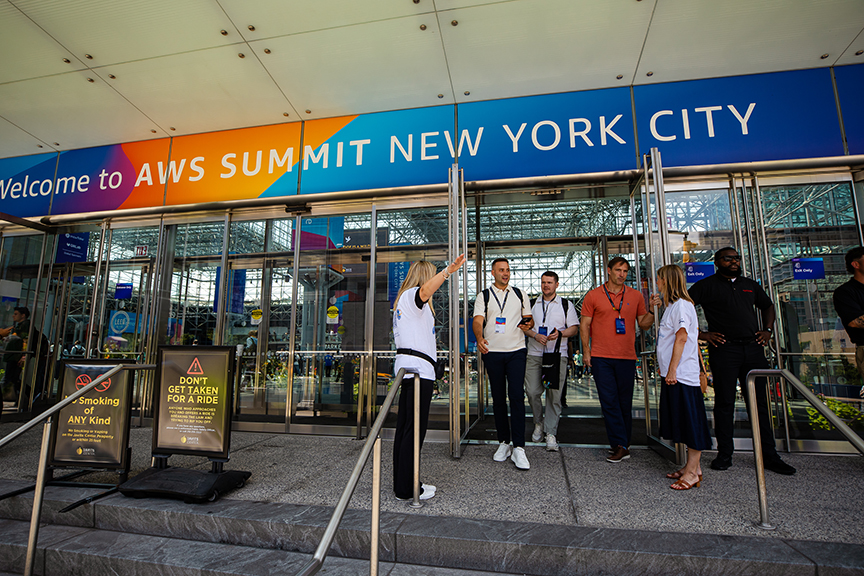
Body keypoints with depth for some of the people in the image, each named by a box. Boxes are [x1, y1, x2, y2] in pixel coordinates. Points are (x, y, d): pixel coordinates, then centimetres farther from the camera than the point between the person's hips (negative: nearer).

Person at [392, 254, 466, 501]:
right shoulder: (411, 295, -6)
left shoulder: (403, 299, 25)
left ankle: (402, 484, 20)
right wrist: (448, 271, -44)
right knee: (415, 429, -5)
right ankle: (407, 490, 2)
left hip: (406, 367, 10)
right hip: (418, 368, -10)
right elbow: (425, 290, -30)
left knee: (405, 427, 12)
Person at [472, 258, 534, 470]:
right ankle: (504, 442, 21)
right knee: (498, 399, 7)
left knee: (517, 396, -10)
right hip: (493, 352, 0)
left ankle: (518, 448, -5)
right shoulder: (484, 296, 6)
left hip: (516, 351, 0)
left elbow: (528, 318, 16)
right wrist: (480, 338, -27)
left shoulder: (520, 294, 13)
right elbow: (478, 320, -7)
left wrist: (528, 325, -9)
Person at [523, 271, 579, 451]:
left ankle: (551, 433, 6)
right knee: (532, 391, -2)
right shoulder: (533, 304, 15)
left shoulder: (566, 305, 9)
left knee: (554, 394, -3)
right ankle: (539, 422, 23)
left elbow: (574, 328, 6)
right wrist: (535, 335, -6)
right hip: (535, 354, 2)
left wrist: (560, 333, -14)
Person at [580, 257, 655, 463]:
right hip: (601, 358, -2)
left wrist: (652, 310, -6)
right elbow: (585, 325, 4)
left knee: (625, 402, 9)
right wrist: (586, 351, -2)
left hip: (627, 357, 2)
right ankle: (621, 446, 5)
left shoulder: (635, 296, 9)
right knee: (609, 401, -2)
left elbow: (643, 324, 12)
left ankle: (622, 444, 23)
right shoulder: (593, 296, 3)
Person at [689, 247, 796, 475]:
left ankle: (769, 455, 16)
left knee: (759, 403, 7)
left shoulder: (750, 285, 18)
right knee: (724, 402, 0)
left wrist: (768, 330, 17)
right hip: (723, 349, -5)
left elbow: (768, 306, 33)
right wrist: (700, 334, -9)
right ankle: (724, 454, 10)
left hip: (753, 349, 5)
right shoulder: (707, 285, 2)